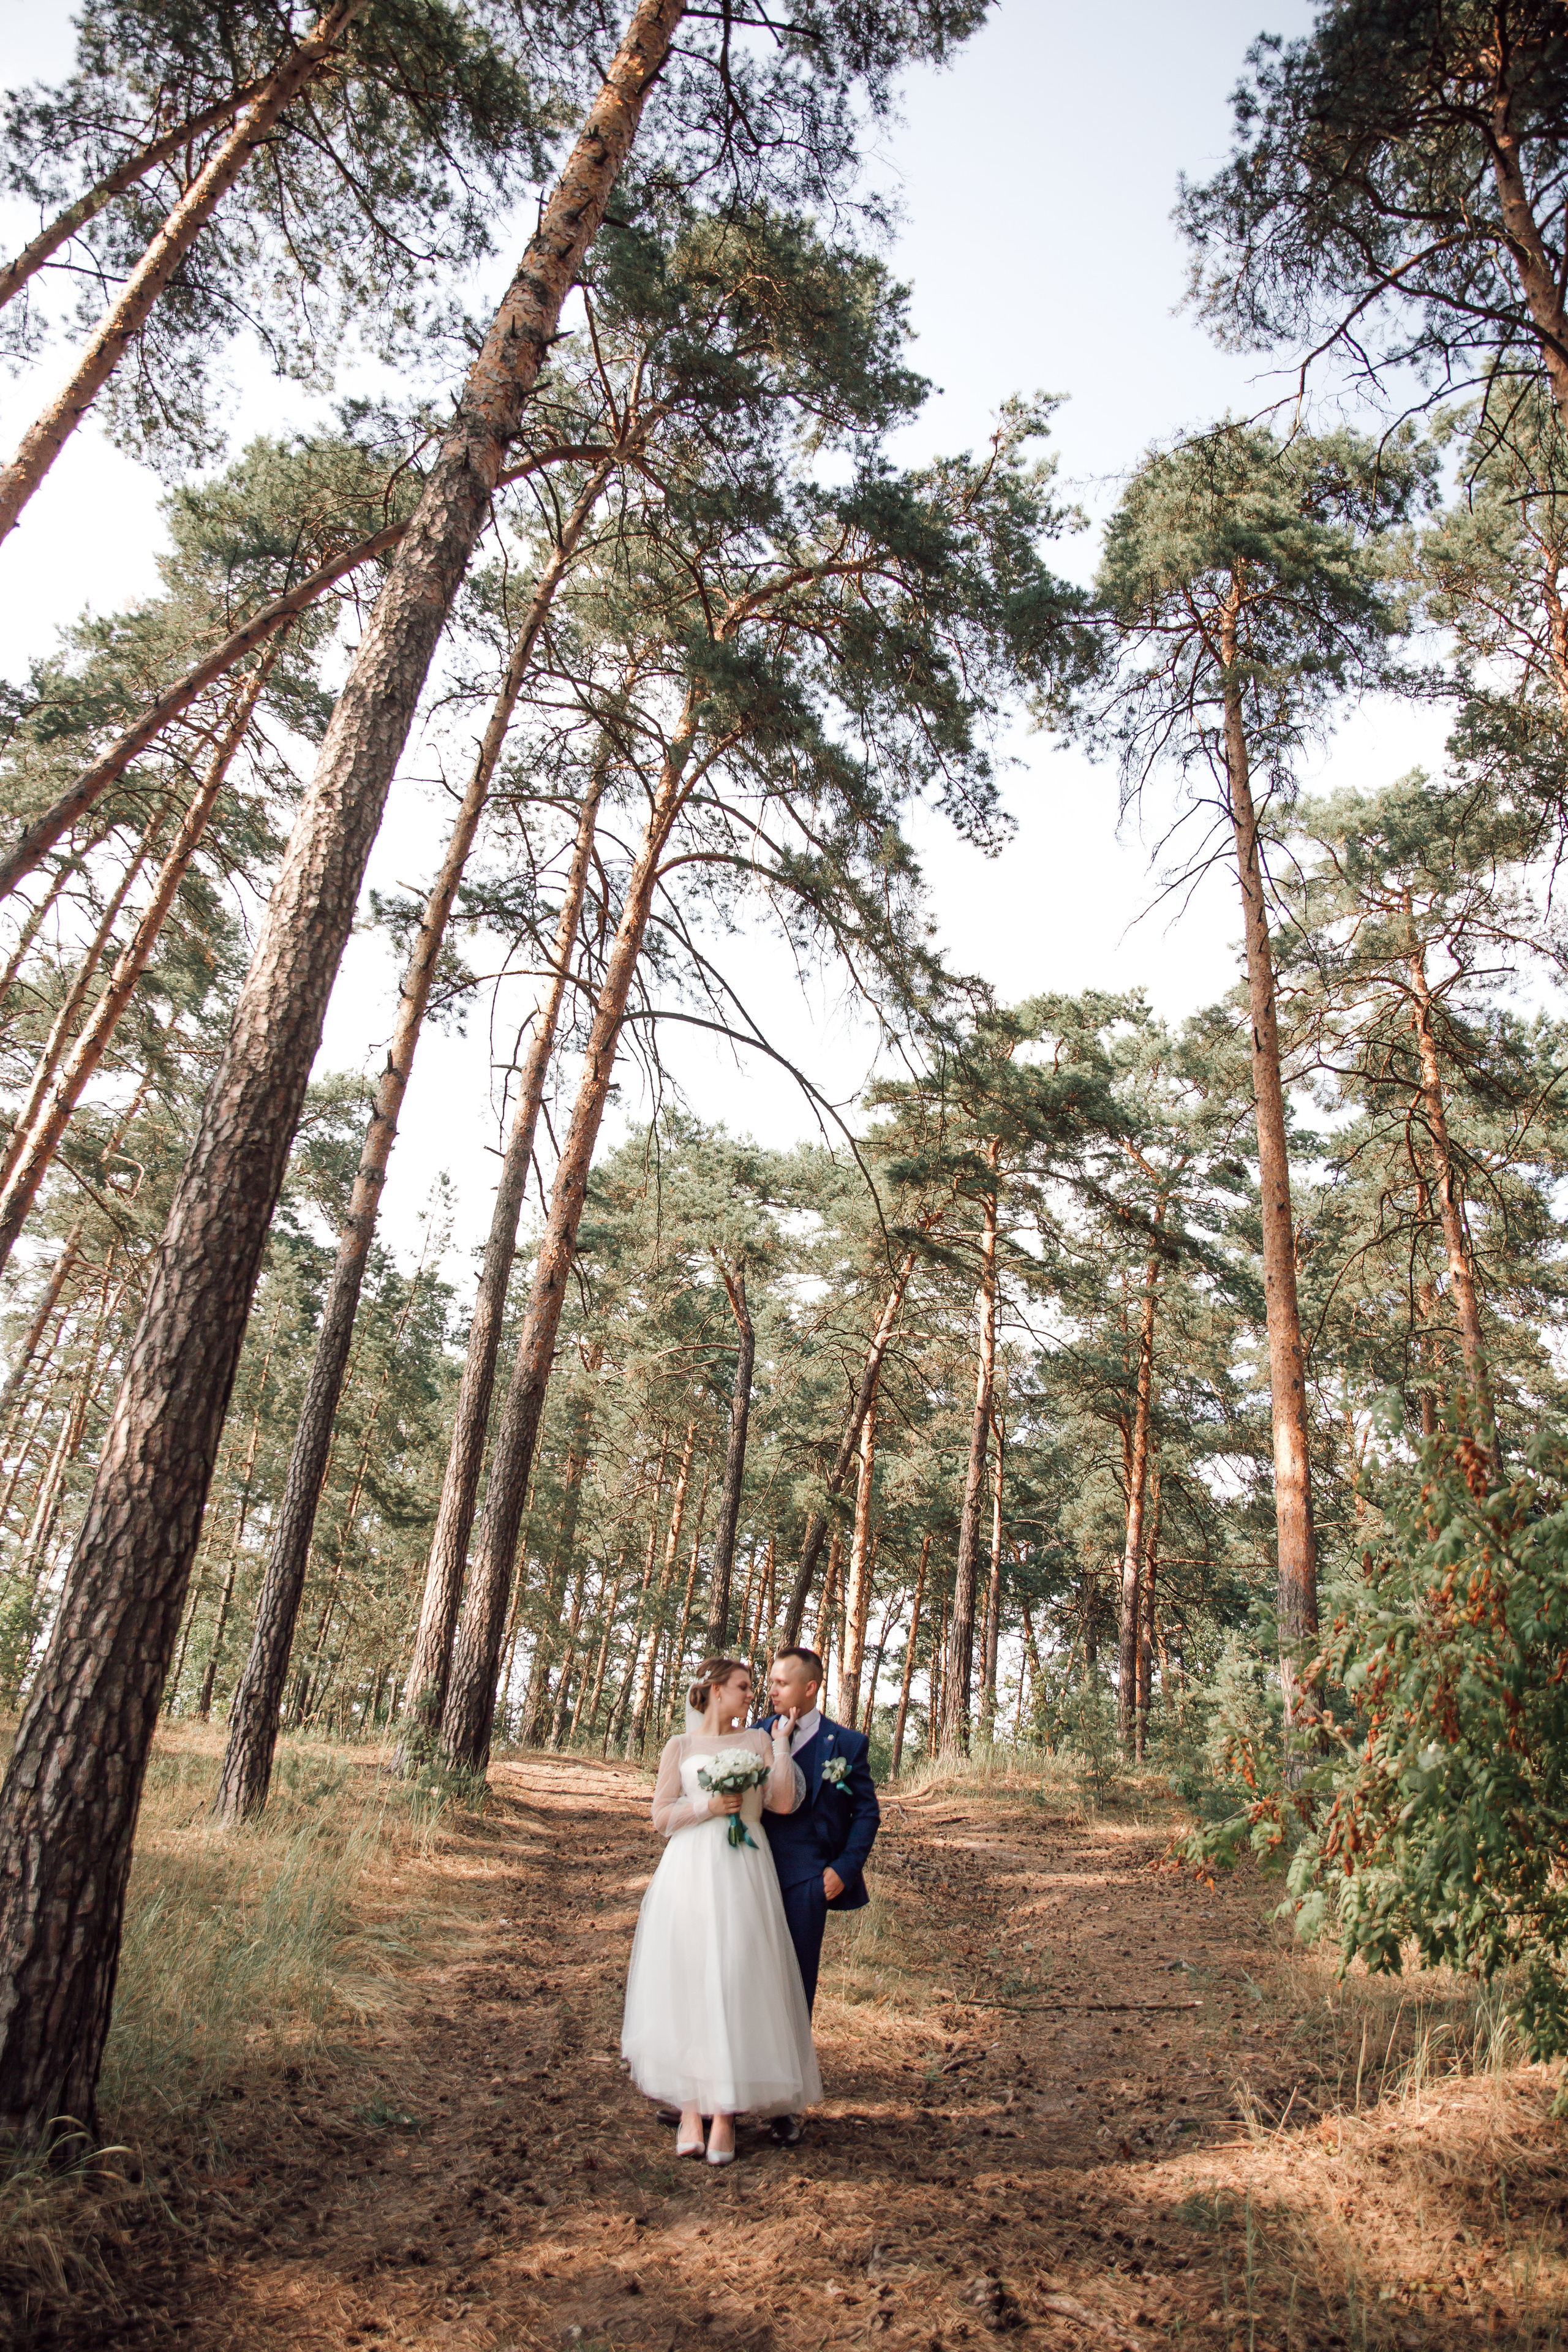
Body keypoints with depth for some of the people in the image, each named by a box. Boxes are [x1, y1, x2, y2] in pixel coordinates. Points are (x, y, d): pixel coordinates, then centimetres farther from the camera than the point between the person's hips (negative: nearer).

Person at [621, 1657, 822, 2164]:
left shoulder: (757, 1741, 11)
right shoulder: (680, 1746, 8)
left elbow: (783, 1804, -1)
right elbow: (661, 1818, 4)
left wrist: (781, 1743, 0)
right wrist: (707, 1806, -9)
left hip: (743, 1875, 1)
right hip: (690, 1873, -1)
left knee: (737, 1985, -4)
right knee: (686, 1983, -3)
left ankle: (726, 2113, 2)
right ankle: (690, 2109, 5)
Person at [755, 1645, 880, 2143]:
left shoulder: (847, 1743, -2)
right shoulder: (757, 1734, 6)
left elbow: (867, 1812, 1)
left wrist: (844, 1869, -6)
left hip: (806, 1879, -3)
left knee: (797, 1989, 5)